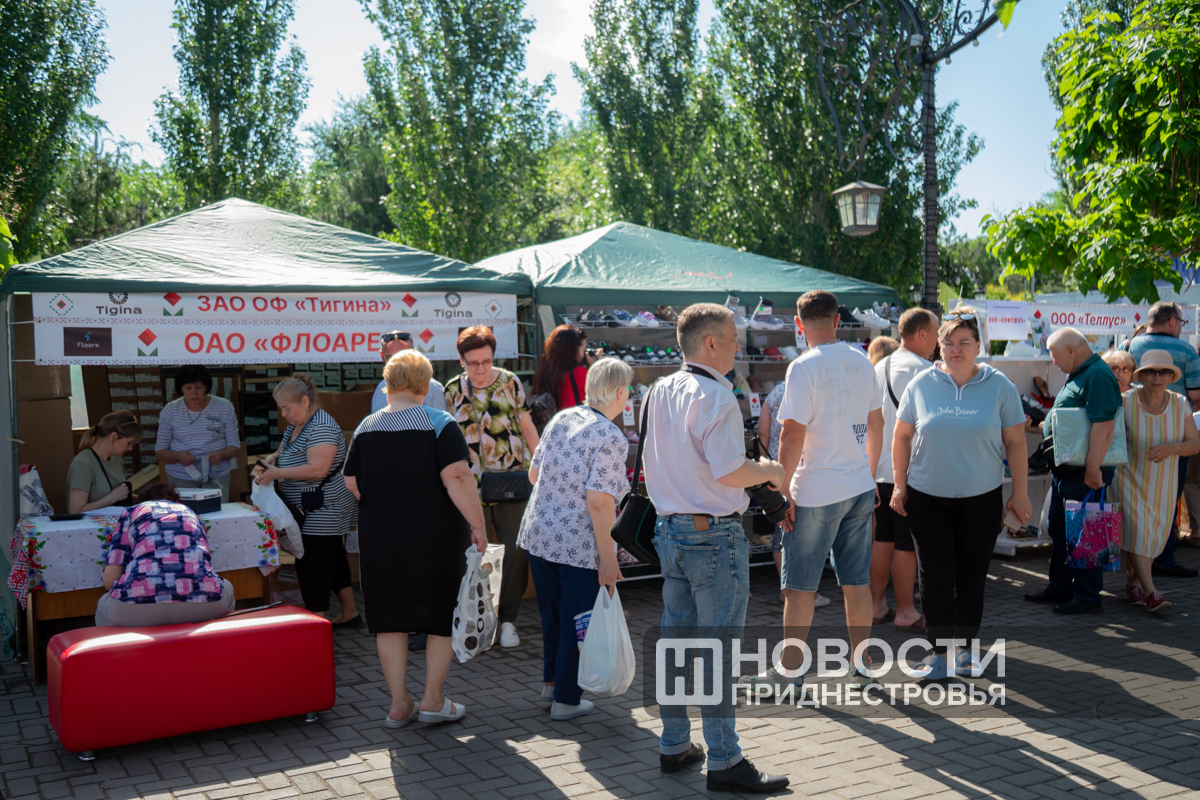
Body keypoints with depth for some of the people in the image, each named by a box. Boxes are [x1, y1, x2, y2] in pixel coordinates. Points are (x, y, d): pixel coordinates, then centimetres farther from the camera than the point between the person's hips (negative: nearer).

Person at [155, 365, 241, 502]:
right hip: (181, 478, 0)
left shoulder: (224, 407, -1)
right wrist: (179, 456, -17)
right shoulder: (170, 411, 1)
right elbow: (159, 452, 3)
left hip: (217, 475, 0)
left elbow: (235, 447, 2)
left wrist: (221, 455, -20)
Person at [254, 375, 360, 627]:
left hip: (321, 511, -10)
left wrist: (277, 473, -22)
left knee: (313, 565, -9)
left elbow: (317, 469, -27)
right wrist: (273, 458, 1)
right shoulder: (295, 425, 13)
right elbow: (285, 451, 25)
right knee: (333, 559, 16)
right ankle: (349, 613, 26)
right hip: (310, 510, 10)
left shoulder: (321, 427, -19)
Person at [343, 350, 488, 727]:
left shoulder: (366, 428, 3)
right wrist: (477, 525, -13)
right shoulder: (439, 424, -10)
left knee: (390, 620, 12)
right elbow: (457, 478, -19)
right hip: (435, 537, -3)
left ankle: (399, 704, 16)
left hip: (379, 537, 4)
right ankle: (433, 701, 16)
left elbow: (352, 484, 8)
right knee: (443, 616, 11)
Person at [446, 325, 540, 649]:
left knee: (516, 551, -1)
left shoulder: (510, 382, 1)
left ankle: (508, 619, 12)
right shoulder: (453, 390, 4)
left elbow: (526, 426, 7)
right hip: (471, 486, 1)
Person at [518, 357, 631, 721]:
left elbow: (534, 475, 11)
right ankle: (566, 700, 20)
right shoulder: (612, 438, -16)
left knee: (552, 615, 23)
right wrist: (608, 558, -16)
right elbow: (599, 502, -21)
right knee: (577, 623, 10)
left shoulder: (561, 418, 4)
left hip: (538, 536, 7)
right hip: (579, 546, -7)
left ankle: (551, 684, 37)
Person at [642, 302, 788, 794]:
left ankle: (674, 745, 26)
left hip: (669, 529, 8)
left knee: (675, 639, 15)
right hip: (714, 535, -8)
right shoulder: (715, 397, -17)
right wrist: (770, 470, -7)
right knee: (715, 647, -1)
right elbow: (729, 472, -24)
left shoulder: (659, 393, 9)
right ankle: (724, 762, 7)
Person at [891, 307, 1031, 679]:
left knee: (972, 576, 9)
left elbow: (1015, 443, 3)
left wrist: (1020, 493, 1)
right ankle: (939, 652, 8)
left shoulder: (1000, 386, -1)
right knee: (935, 577, -1)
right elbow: (902, 436, 6)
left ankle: (967, 649, 23)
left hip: (981, 498, 0)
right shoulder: (921, 385, 0)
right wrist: (900, 485, 3)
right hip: (928, 496, 0)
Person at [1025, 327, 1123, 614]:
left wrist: (1093, 469, -27)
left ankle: (1087, 597, 8)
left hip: (1085, 474, -11)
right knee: (1059, 529, 18)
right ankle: (1060, 588, 30)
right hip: (1065, 469, 11)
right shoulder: (1077, 375, 15)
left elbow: (1104, 425, -26)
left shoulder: (1098, 376, -18)